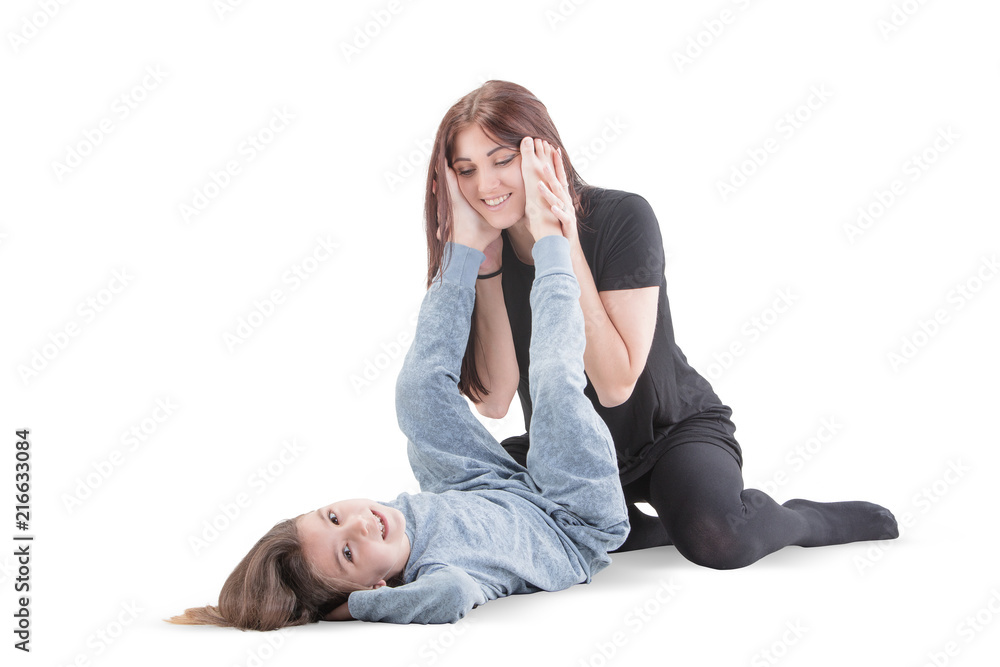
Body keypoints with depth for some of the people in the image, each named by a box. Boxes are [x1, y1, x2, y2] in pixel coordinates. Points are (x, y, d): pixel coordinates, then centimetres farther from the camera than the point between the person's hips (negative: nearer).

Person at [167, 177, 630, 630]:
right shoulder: (436, 575, -46)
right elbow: (450, 595, -68)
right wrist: (354, 605, -53)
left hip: (496, 492, 5)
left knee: (420, 387, -1)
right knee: (554, 379, -18)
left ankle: (466, 242, 17)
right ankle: (548, 240, 9)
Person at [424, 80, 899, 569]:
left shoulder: (622, 219, -21)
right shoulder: (484, 249, -9)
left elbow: (615, 386, -27)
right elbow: (494, 401, -16)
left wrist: (565, 247, -31)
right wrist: (485, 265, -23)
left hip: (672, 430, -4)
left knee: (715, 538, -34)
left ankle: (806, 520, 1)